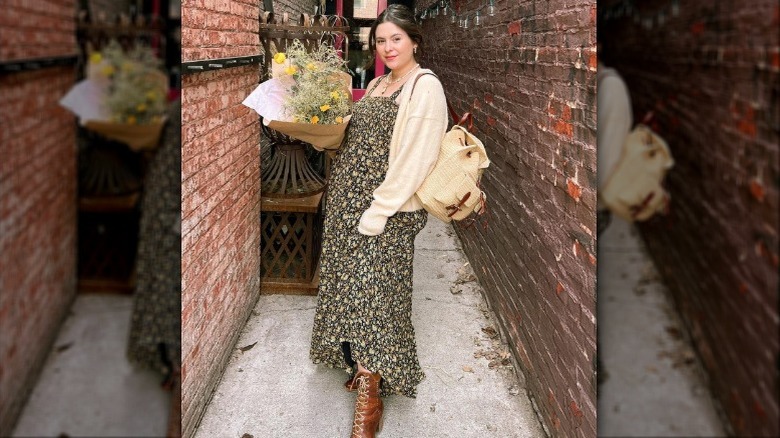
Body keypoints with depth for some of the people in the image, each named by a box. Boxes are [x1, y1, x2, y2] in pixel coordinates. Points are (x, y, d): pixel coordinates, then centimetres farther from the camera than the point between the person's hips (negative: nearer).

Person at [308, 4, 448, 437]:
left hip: (387, 208, -8)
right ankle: (364, 365, 27)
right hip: (348, 198, 8)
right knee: (352, 283, 12)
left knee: (372, 290, -5)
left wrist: (378, 212, -21)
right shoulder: (378, 83, 15)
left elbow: (414, 159, -18)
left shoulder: (425, 87, -12)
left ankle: (370, 394, 5)